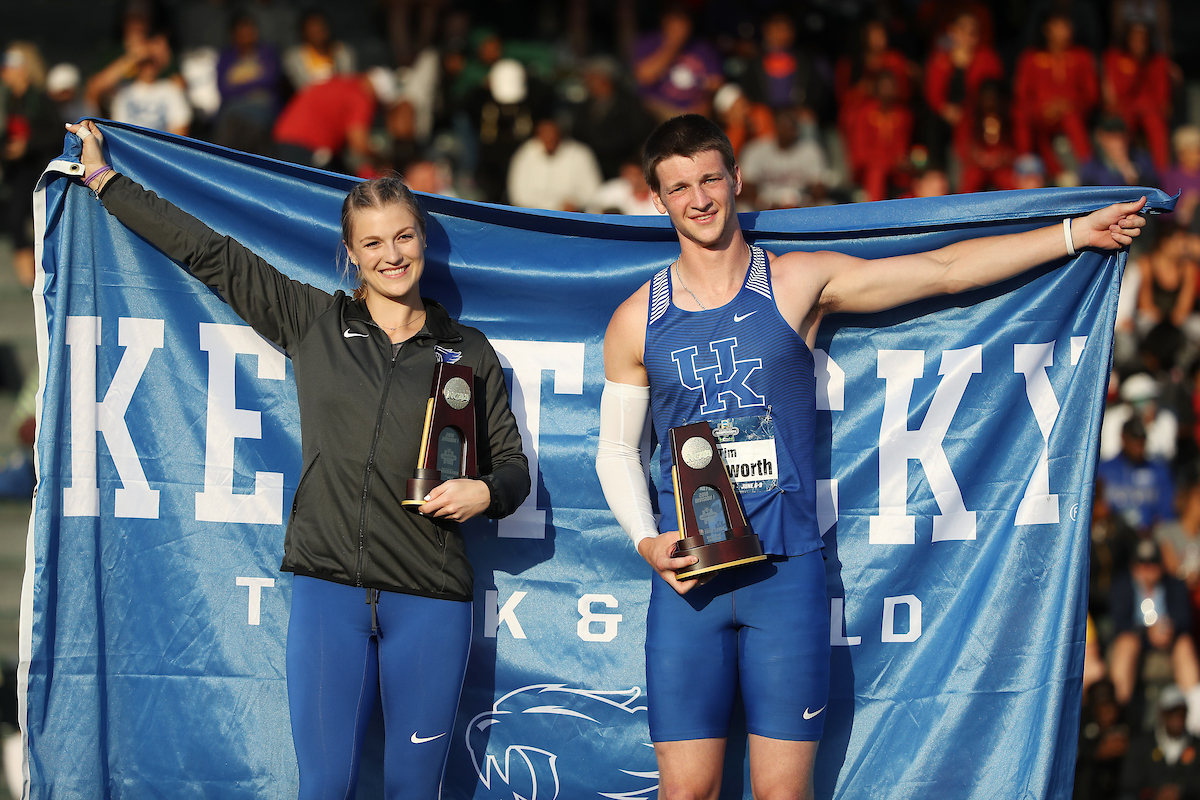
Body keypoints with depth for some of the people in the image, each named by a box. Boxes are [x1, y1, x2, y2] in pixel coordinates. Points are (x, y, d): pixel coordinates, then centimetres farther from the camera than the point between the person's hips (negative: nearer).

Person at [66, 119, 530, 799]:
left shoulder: (468, 352, 10)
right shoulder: (314, 322, 10)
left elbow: (513, 464, 16)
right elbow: (208, 253, 12)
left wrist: (485, 491, -7)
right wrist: (103, 178, 15)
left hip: (430, 600, 0)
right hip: (329, 587, 0)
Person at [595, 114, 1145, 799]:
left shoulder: (799, 282, 4)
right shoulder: (637, 321, 7)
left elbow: (942, 270, 5)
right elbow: (617, 451, 14)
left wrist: (1080, 232, 3)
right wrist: (647, 542, -4)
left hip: (786, 570, -1)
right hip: (685, 577, 1)